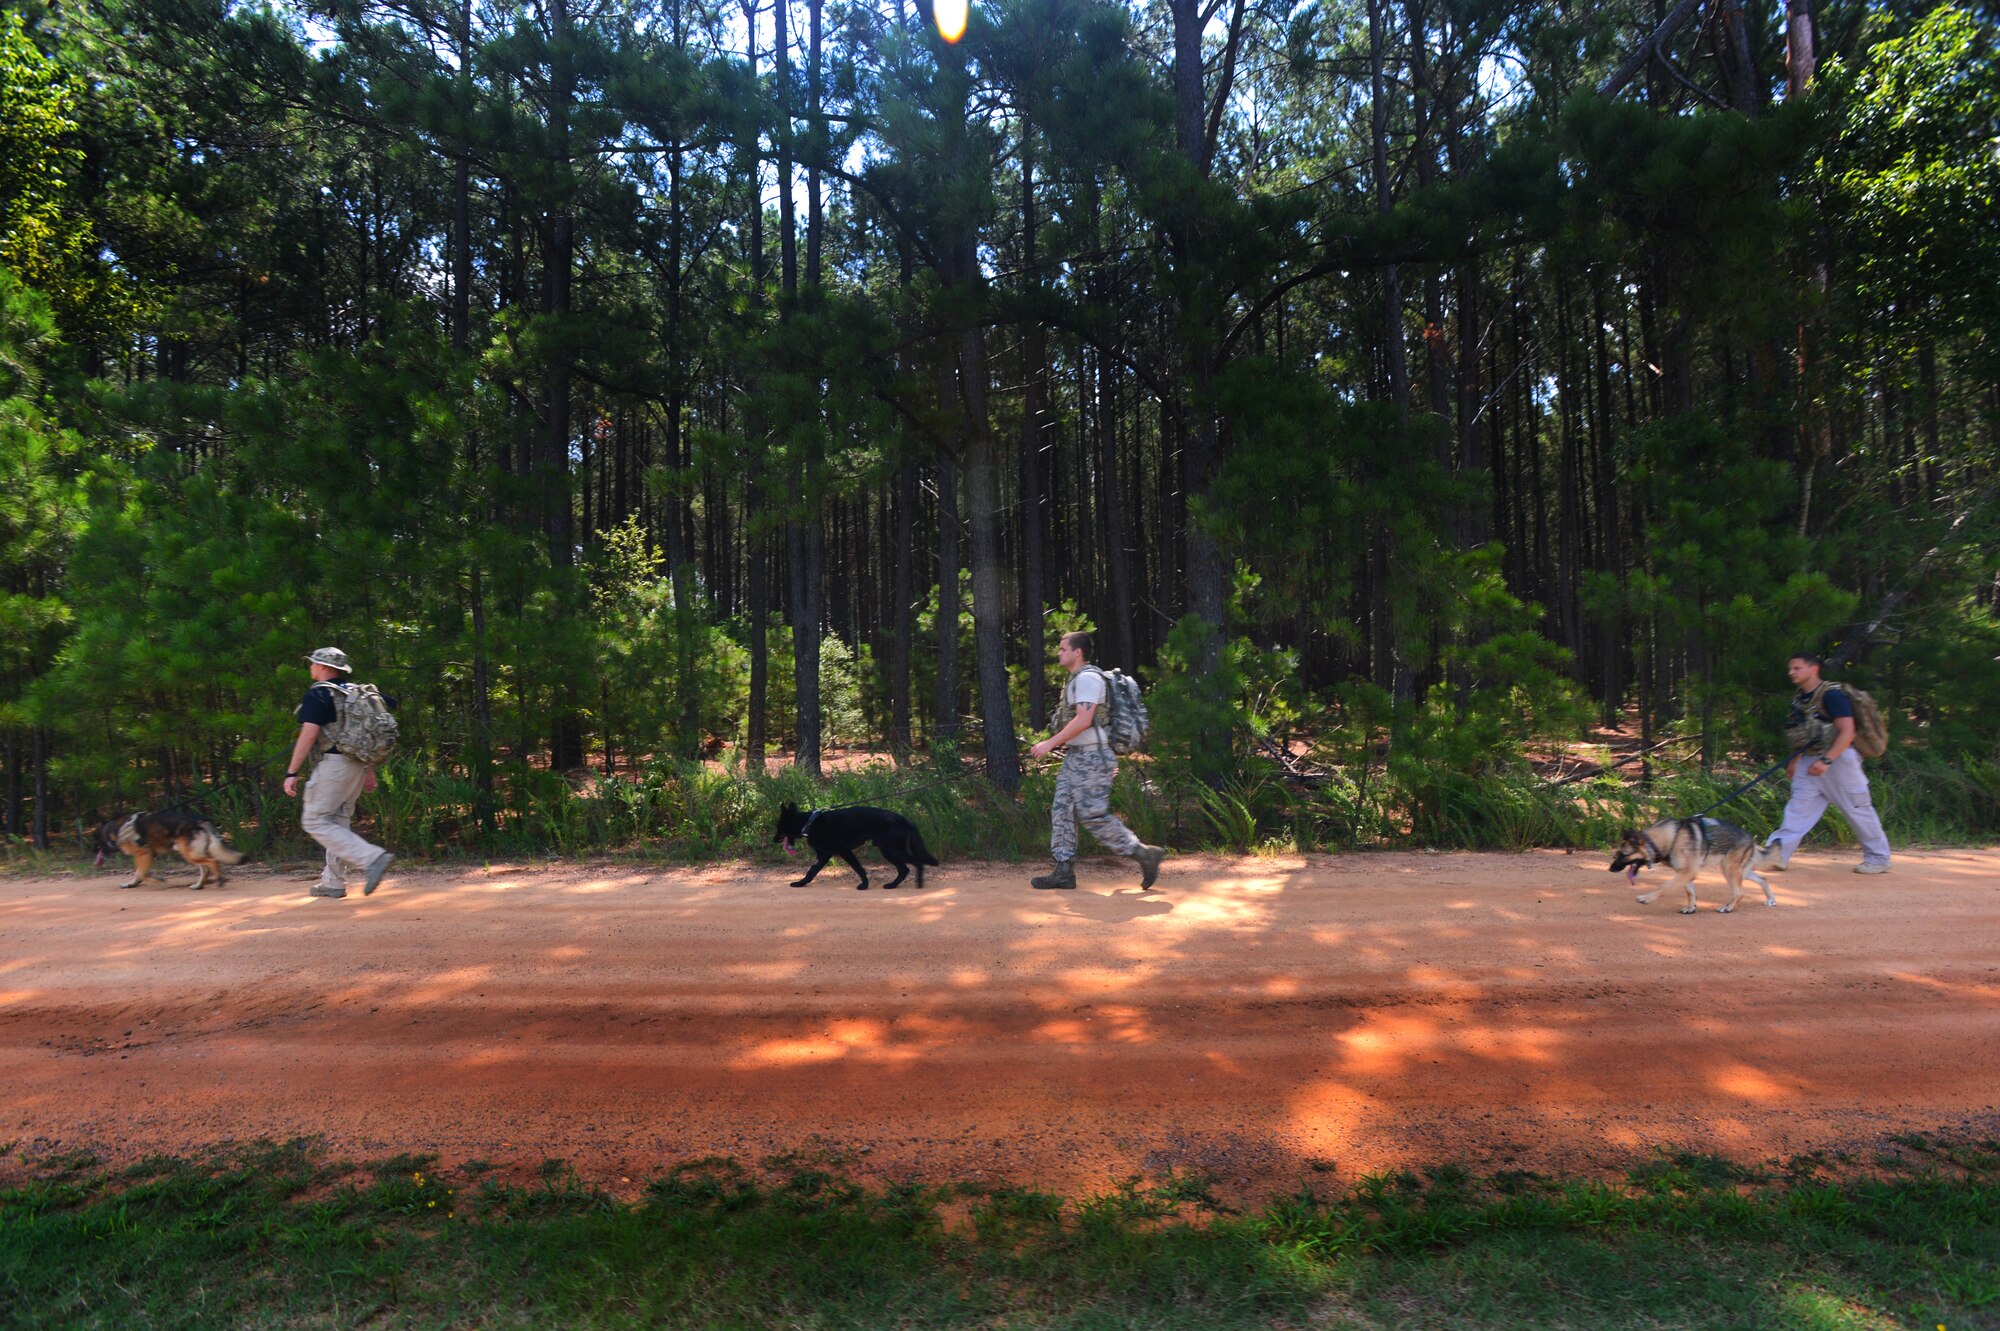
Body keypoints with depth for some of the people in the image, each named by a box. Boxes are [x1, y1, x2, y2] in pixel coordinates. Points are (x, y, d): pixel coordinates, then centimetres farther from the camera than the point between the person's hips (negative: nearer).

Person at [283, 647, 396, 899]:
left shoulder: (318, 693, -8)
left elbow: (309, 735, -16)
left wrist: (291, 772, -15)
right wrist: (370, 771, 22)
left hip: (333, 763, -8)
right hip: (358, 765, 8)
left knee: (315, 821, -4)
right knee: (339, 821, 15)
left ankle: (372, 858, -19)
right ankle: (333, 883, 18)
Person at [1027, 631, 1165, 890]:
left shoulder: (1087, 678, -14)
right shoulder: (1077, 680, 19)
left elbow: (1083, 720, -24)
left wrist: (1050, 743, -23)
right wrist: (1109, 761, 25)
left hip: (1091, 757, -10)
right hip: (1076, 757, 10)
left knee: (1093, 815, -9)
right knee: (1062, 811, 6)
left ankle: (1144, 854, 2)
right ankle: (1064, 872, 9)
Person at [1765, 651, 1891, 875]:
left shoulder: (1832, 695, -16)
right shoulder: (1800, 699, 10)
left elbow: (1847, 733, -21)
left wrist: (1826, 760, -28)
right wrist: (1795, 760, 17)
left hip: (1837, 759, -8)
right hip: (1810, 762, 8)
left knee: (1858, 810, 4)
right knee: (1798, 809, 0)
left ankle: (1879, 859, 18)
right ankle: (1776, 854, -5)